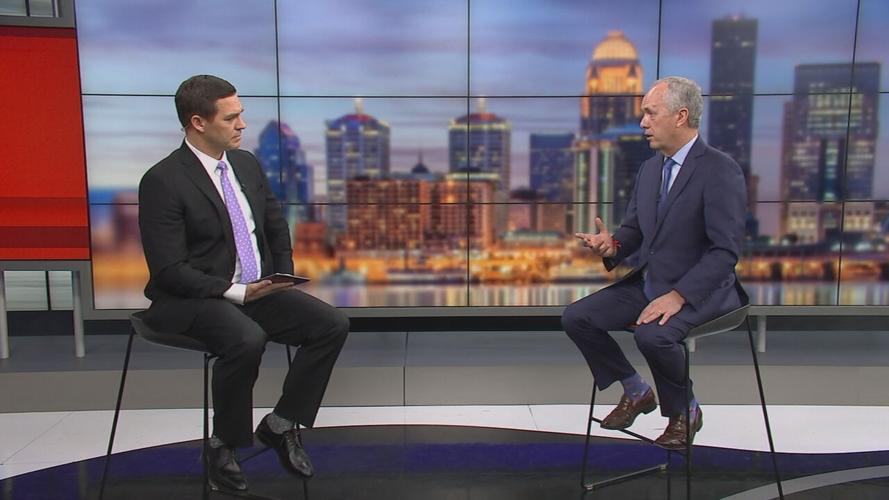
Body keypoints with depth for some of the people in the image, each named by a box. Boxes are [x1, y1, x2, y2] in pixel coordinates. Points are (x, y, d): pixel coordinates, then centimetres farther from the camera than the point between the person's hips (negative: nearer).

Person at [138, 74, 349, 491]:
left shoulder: (247, 164, 7)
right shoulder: (163, 181, -13)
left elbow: (277, 227, 18)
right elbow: (168, 271, -17)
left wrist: (283, 278, 2)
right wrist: (237, 292, -21)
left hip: (257, 290, 7)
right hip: (192, 301, -6)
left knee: (333, 325, -13)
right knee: (248, 340, -36)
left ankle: (280, 424, 3)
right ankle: (223, 445, -9)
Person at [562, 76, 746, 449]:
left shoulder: (720, 171, -16)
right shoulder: (650, 168, 8)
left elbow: (725, 250, -21)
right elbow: (633, 229, 12)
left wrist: (677, 296, -27)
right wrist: (612, 246, -11)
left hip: (699, 292, -7)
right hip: (647, 283, 8)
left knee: (652, 335, -35)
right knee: (576, 317, -6)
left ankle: (684, 411, -2)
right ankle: (636, 392, 15)